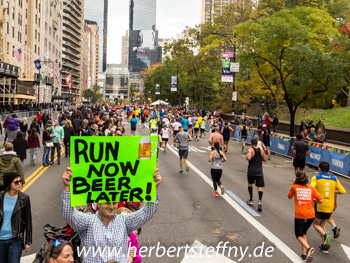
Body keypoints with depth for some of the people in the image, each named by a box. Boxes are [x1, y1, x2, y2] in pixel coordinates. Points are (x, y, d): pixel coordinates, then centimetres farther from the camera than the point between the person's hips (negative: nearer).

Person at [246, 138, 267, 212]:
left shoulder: (250, 150, -8)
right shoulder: (261, 151, 6)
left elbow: (248, 158, -23)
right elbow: (265, 159, 12)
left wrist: (246, 156, -2)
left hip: (251, 171, -2)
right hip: (259, 171, 2)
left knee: (250, 184, 21)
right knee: (260, 187, -2)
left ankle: (251, 200, 25)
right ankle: (259, 201, -22)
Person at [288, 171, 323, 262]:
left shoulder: (294, 187, -3)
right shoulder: (312, 188, 1)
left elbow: (289, 196, 15)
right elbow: (321, 201, -3)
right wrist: (312, 200, 15)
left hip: (299, 216, -3)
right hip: (311, 216, 3)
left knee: (299, 235, 11)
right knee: (303, 233, 23)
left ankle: (309, 248, -16)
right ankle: (304, 254, 16)